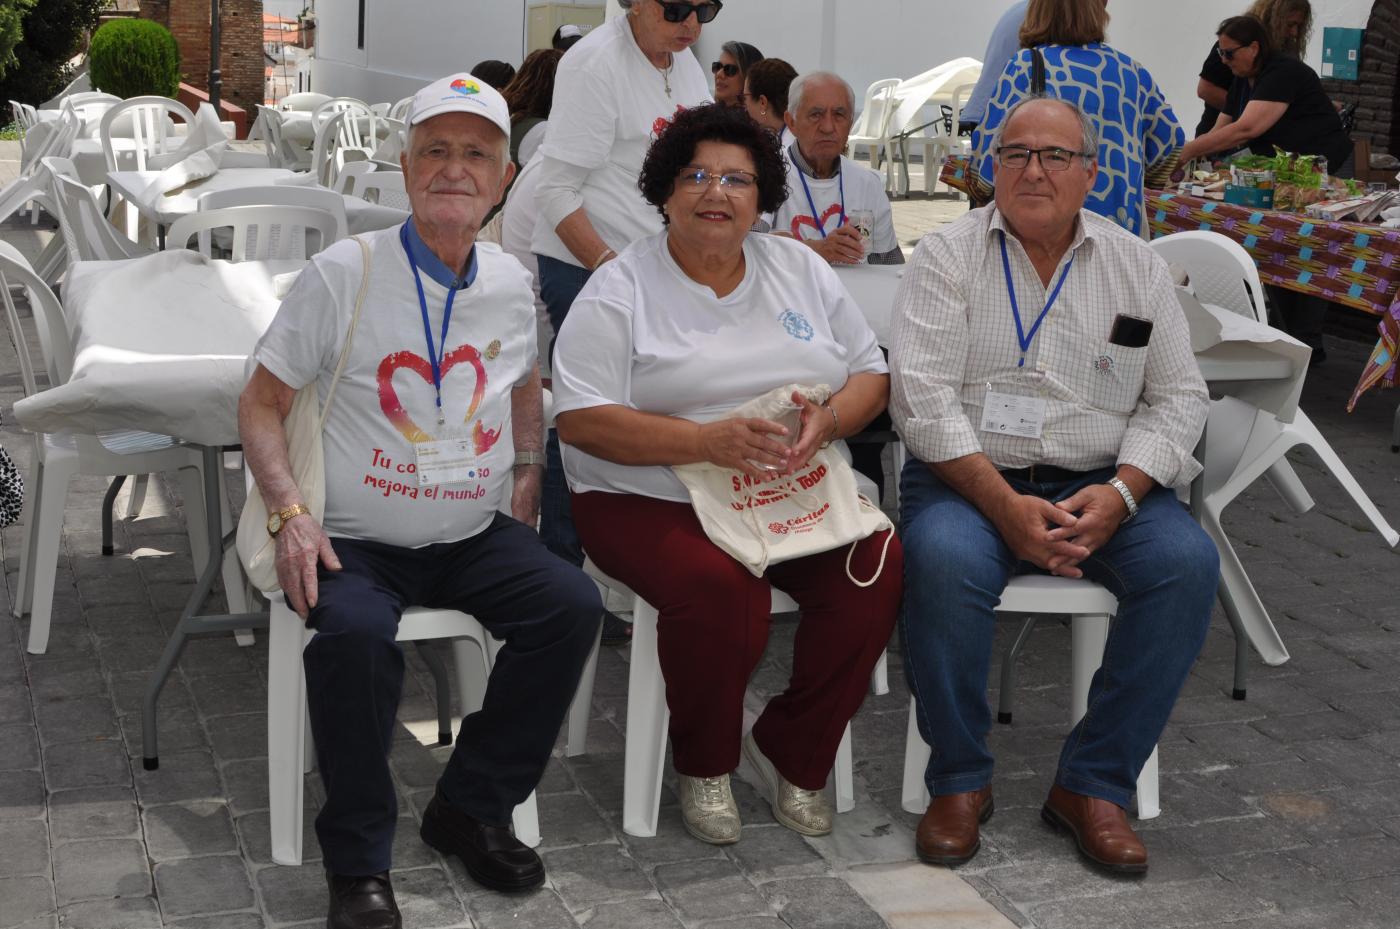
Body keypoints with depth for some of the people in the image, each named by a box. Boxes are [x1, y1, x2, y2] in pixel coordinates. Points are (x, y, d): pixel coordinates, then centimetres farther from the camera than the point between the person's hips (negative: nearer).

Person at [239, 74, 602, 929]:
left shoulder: (511, 284, 7)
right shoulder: (344, 274, -7)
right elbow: (262, 403, -2)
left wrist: (528, 474, 10)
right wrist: (291, 514, -16)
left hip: (477, 537, 4)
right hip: (356, 542, -4)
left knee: (573, 604, -19)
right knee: (356, 632, -34)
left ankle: (473, 809, -1)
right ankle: (358, 860, -13)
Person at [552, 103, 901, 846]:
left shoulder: (800, 270, 13)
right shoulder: (620, 291, -2)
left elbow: (870, 375, 13)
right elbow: (581, 420, -11)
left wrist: (827, 422, -11)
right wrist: (706, 439, -23)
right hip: (652, 500, -4)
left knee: (877, 566, -22)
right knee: (721, 586, -34)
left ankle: (792, 754, 0)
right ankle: (703, 766, -3)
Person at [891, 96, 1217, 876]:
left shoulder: (1137, 266, 9)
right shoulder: (949, 256, 1)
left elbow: (1178, 396, 6)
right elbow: (923, 395, -9)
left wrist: (1118, 494, -13)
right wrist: (1004, 504, -20)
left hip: (1101, 484, 3)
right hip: (970, 476, -2)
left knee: (1187, 562, -25)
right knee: (945, 561, -34)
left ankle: (1095, 784, -11)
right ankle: (960, 781, -12)